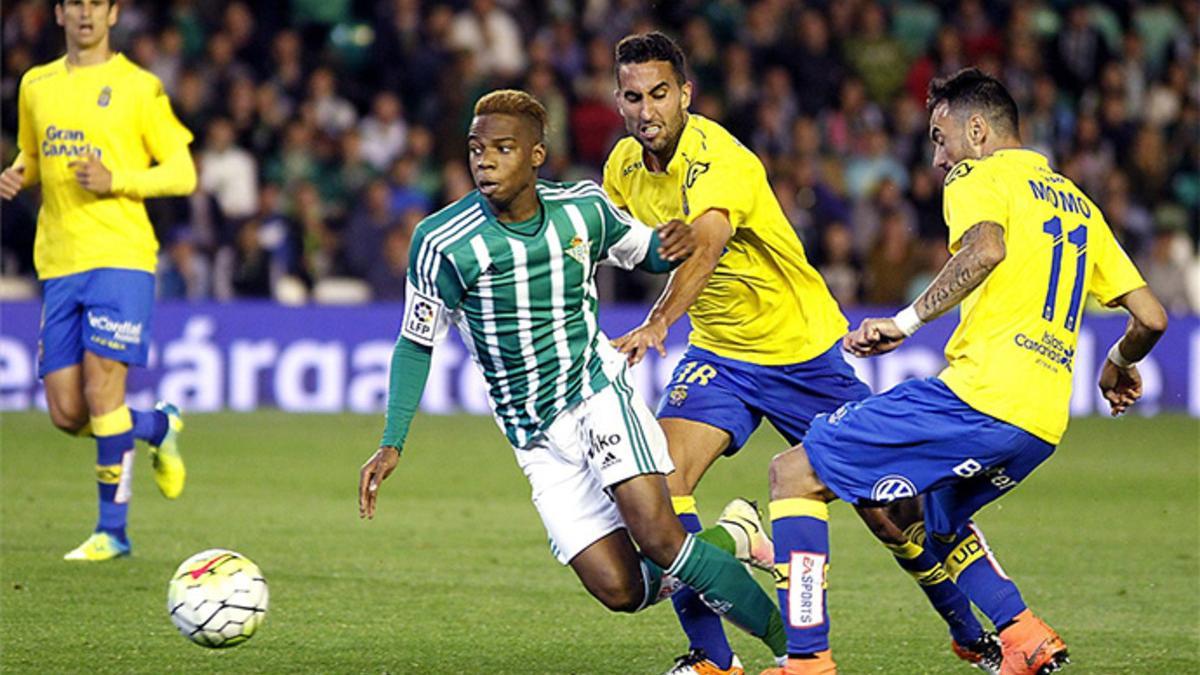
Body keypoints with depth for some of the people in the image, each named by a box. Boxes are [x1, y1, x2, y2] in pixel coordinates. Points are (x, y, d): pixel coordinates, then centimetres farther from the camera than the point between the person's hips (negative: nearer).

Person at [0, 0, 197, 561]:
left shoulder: (138, 87, 0)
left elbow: (183, 174, 0)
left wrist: (117, 181, -15)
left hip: (120, 256, -5)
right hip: (57, 262, 5)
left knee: (101, 391, -14)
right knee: (66, 414, 0)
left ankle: (112, 530, -4)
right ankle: (158, 426, 29)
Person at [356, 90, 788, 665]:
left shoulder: (584, 207, -4)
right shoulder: (442, 241, -11)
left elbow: (641, 249, 17)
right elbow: (416, 343, 0)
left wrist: (672, 245, -8)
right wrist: (392, 445, -7)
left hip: (598, 392, 0)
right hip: (537, 439, 0)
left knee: (656, 533, -23)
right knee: (619, 589, -11)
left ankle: (786, 640, -6)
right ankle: (718, 551, 21)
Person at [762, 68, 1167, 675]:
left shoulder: (977, 176, 3)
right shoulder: (1077, 203, 25)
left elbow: (987, 247, -21)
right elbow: (1151, 317, 22)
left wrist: (907, 320, -18)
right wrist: (1118, 366, 42)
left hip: (979, 393, -8)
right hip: (1042, 425, 8)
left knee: (795, 473, -2)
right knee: (888, 505, 29)